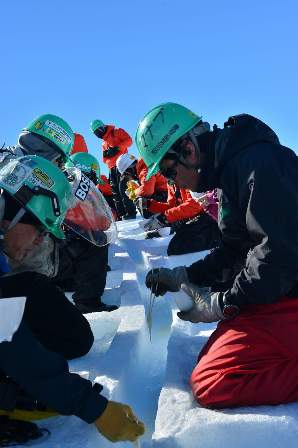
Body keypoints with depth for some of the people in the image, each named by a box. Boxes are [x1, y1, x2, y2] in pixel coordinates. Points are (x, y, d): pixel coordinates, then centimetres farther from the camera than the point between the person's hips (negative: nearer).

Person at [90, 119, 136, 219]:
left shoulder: (116, 132, 5)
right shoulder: (104, 142, 27)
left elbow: (128, 140, -8)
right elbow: (105, 159, 25)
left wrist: (117, 148, -18)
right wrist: (105, 155, 2)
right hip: (112, 167, 9)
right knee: (115, 192, 4)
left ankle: (130, 212, -16)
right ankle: (121, 214, 6)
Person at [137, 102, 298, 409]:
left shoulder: (258, 164, -19)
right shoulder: (231, 169, 14)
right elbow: (235, 250, 18)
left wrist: (224, 303, -16)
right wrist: (184, 277, 10)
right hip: (272, 290, 10)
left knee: (211, 383, -15)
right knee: (210, 359, 11)